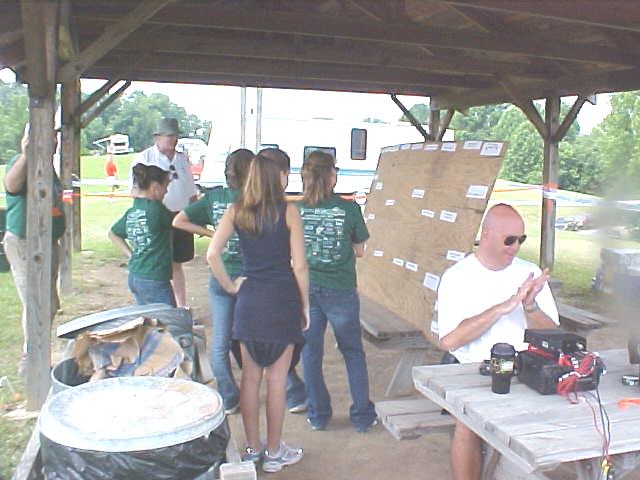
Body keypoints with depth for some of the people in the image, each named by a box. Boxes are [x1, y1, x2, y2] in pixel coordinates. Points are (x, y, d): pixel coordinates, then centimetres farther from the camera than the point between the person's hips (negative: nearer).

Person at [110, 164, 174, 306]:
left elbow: (113, 234, 20)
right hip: (154, 281, -8)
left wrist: (131, 254, 16)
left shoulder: (131, 212, 6)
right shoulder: (156, 208, -16)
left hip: (134, 278, 8)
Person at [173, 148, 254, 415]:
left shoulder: (214, 196, -1)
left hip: (220, 278, 3)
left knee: (220, 343, 13)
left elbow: (178, 221, 2)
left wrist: (210, 233, 7)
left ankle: (228, 399, 20)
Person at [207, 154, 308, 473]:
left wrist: (229, 286, 6)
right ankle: (274, 453, 19)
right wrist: (305, 305, 3)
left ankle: (252, 447, 27)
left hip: (249, 300, 4)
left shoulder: (236, 211, 3)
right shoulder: (288, 211, -7)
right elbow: (299, 266, -7)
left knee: (250, 376, 14)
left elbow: (212, 254, -5)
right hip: (282, 299, -3)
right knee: (277, 379, 6)